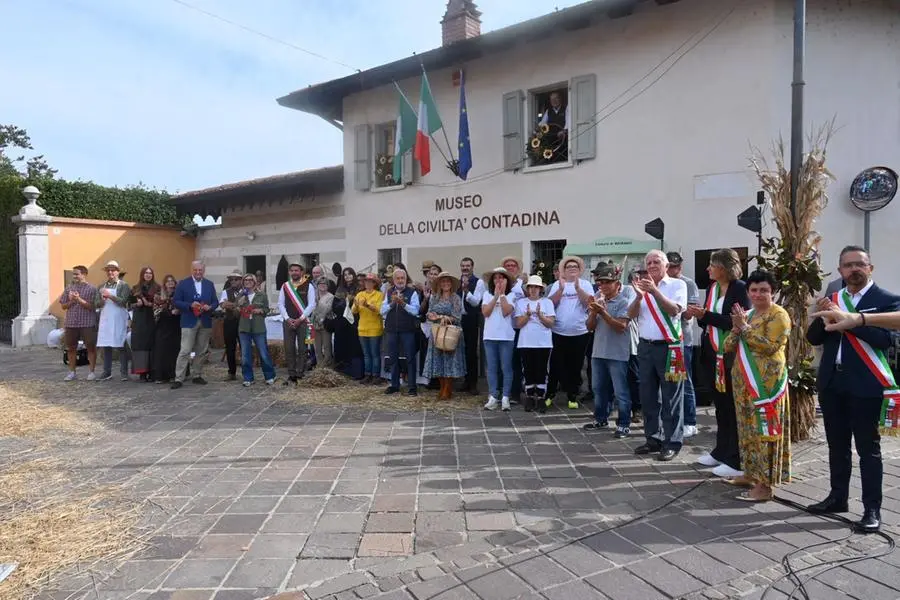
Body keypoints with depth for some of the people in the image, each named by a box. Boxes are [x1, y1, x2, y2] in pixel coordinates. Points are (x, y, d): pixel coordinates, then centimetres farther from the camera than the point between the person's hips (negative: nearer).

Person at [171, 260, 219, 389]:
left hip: (205, 322, 4)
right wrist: (190, 305, -19)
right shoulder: (183, 284, 0)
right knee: (185, 351, -8)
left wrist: (210, 307, -12)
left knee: (202, 351, 9)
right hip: (189, 322, -4)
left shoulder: (210, 284, 10)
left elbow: (215, 302, 10)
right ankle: (179, 378, -4)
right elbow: (176, 301, -4)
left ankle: (197, 375, 21)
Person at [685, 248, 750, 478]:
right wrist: (699, 315, -5)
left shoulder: (740, 289, -12)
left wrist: (706, 315, -20)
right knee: (720, 406, 16)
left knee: (733, 408, -1)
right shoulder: (711, 288, 11)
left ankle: (736, 461, 8)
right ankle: (721, 452, 28)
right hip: (711, 355, 8)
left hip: (730, 356, -8)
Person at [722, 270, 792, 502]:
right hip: (743, 381, 8)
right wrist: (736, 329, -8)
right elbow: (728, 346, 11)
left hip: (766, 383, -8)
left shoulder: (778, 315, -8)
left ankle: (765, 485, -2)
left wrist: (744, 327, -17)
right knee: (748, 427, 13)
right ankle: (751, 473, 25)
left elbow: (770, 346, -21)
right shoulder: (747, 314, 15)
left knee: (764, 429, -6)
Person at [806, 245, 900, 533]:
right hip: (831, 382, 5)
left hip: (865, 385, -5)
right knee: (837, 446, 16)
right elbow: (813, 338, 7)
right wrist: (822, 316, -11)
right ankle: (838, 497, 28)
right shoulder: (833, 298, 10)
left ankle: (872, 510, 10)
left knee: (868, 449, 2)